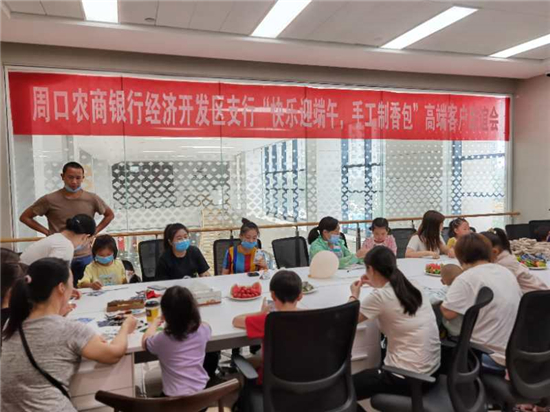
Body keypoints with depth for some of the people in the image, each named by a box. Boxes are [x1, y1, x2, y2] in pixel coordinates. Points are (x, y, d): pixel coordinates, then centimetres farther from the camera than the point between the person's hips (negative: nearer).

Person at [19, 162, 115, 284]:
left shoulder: (92, 199, -1)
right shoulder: (49, 200, -6)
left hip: (85, 257, 2)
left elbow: (110, 215, 14)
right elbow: (24, 217, 5)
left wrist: (94, 232, 3)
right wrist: (47, 232, -3)